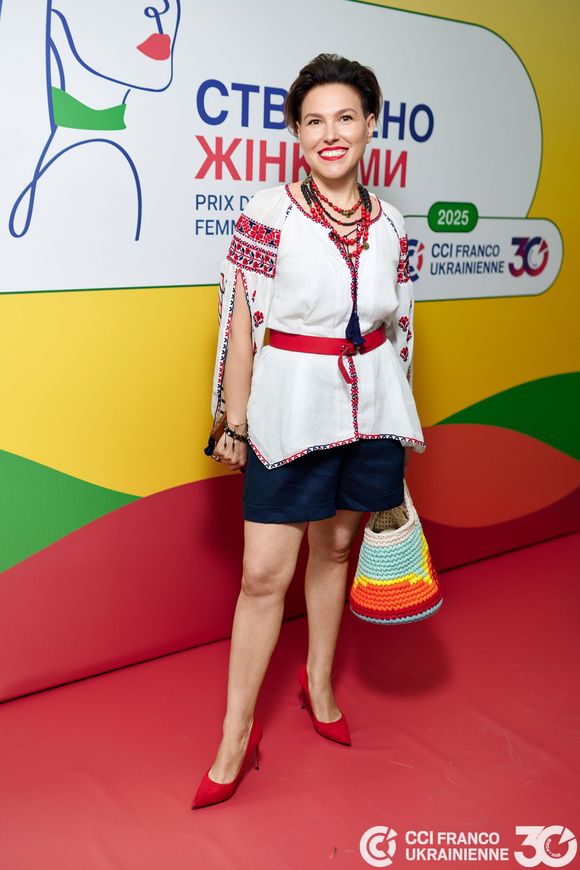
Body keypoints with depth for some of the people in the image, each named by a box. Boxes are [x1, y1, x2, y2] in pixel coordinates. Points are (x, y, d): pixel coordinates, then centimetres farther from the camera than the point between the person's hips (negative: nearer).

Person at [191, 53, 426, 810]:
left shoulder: (389, 222, 4)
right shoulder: (268, 215, -9)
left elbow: (399, 328, 11)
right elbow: (240, 326, -8)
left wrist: (405, 426, 13)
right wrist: (234, 424, -8)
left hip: (371, 410, 4)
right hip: (290, 411, -4)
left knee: (336, 547, 17)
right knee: (265, 574, -1)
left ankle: (319, 685, 39)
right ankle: (236, 738, 14)